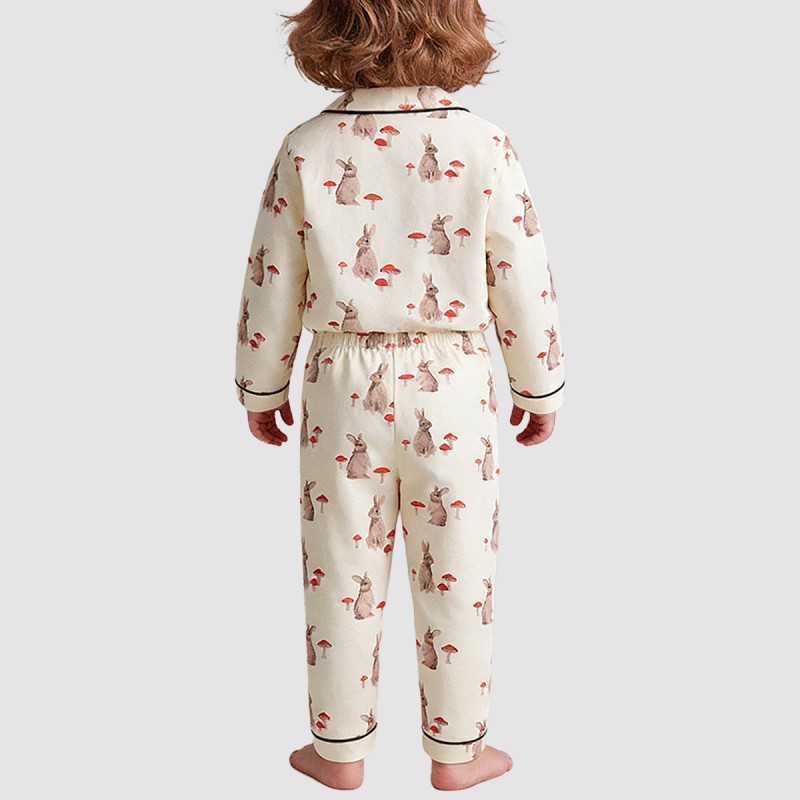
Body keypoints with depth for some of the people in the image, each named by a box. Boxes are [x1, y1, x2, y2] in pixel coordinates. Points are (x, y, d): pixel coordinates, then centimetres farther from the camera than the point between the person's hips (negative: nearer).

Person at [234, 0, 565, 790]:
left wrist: (261, 387, 12)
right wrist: (540, 388, 8)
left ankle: (339, 749, 31)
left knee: (342, 574, 14)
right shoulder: (484, 147, -8)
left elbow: (272, 281, -1)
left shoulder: (307, 148, -6)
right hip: (452, 391, -1)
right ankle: (456, 751, 29)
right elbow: (523, 283, -5)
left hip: (345, 385, 1)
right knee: (456, 578, 13)